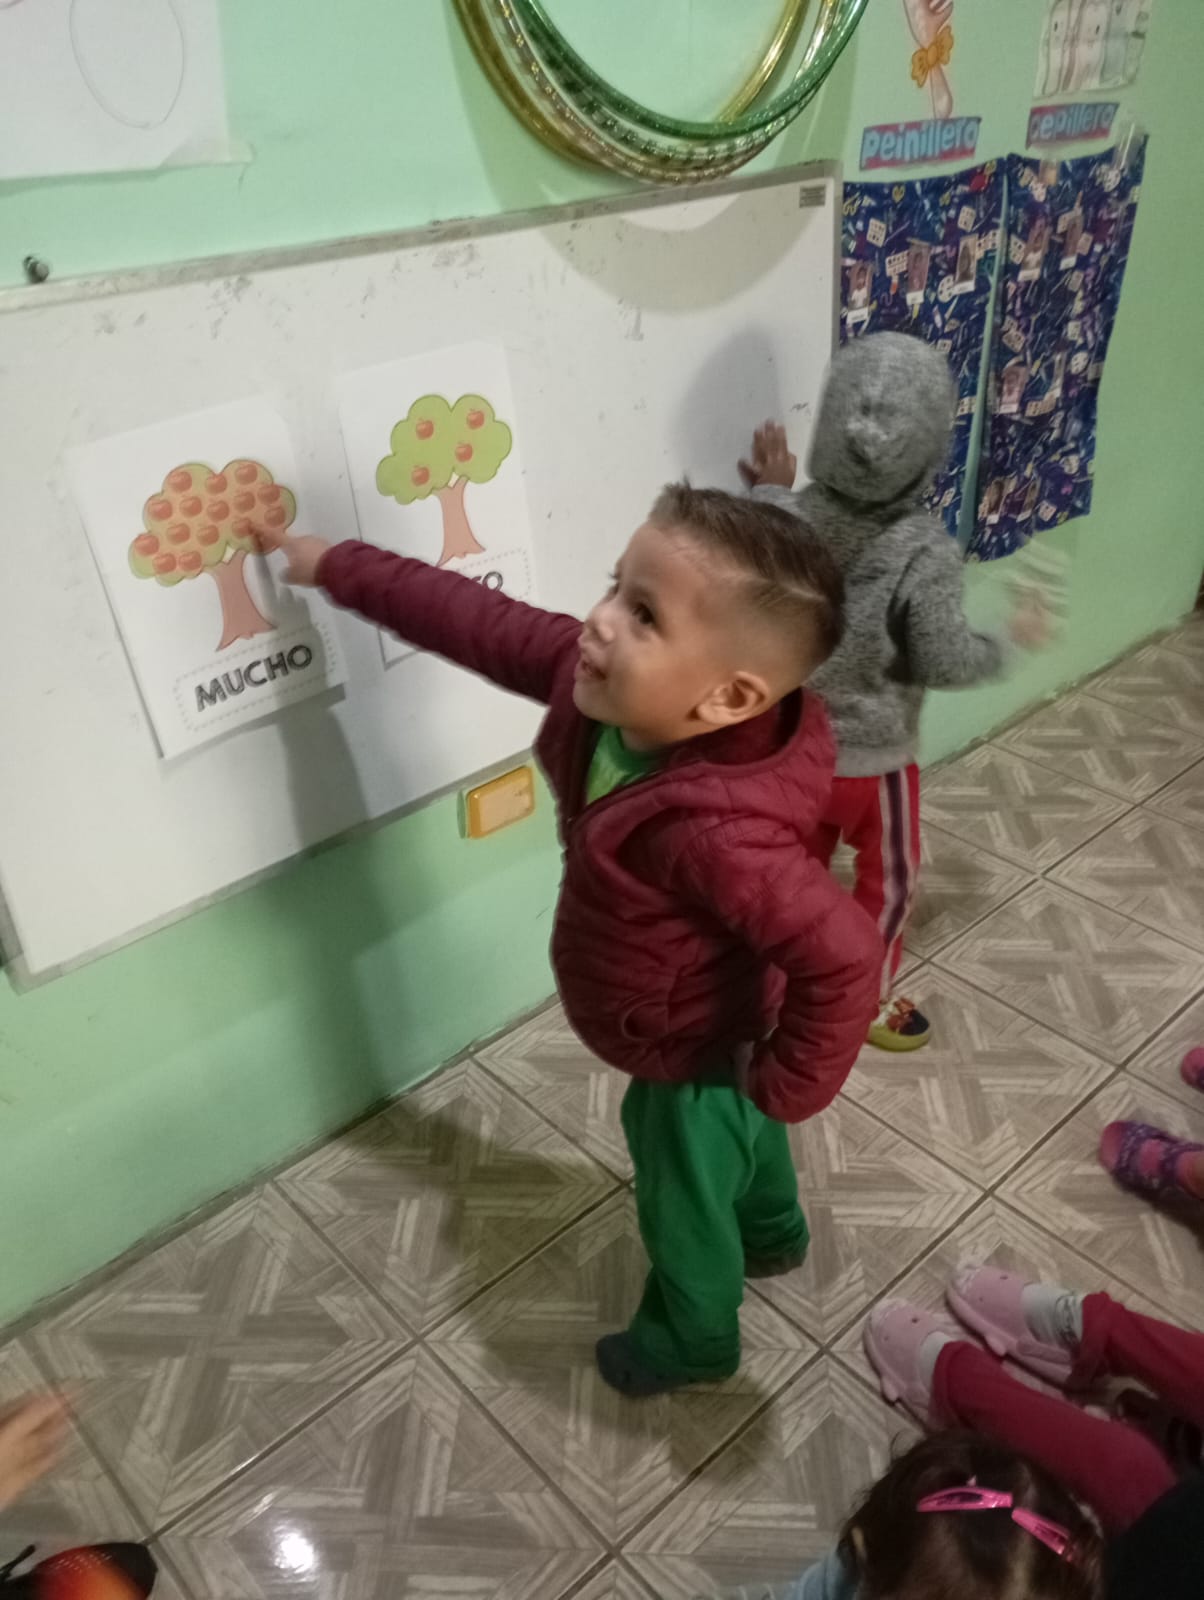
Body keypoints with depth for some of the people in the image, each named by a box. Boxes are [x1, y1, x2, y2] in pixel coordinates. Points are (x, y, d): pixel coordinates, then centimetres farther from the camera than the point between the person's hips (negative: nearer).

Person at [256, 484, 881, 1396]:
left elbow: (845, 956, -44)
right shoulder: (608, 685, -23)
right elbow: (482, 623, -12)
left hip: (695, 1056, -7)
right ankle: (772, 1234, 68)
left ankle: (693, 1339, 56)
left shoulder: (718, 832, -47)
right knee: (735, 1140, 36)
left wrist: (787, 1086, -28)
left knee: (684, 1200, 23)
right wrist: (336, 566, -5)